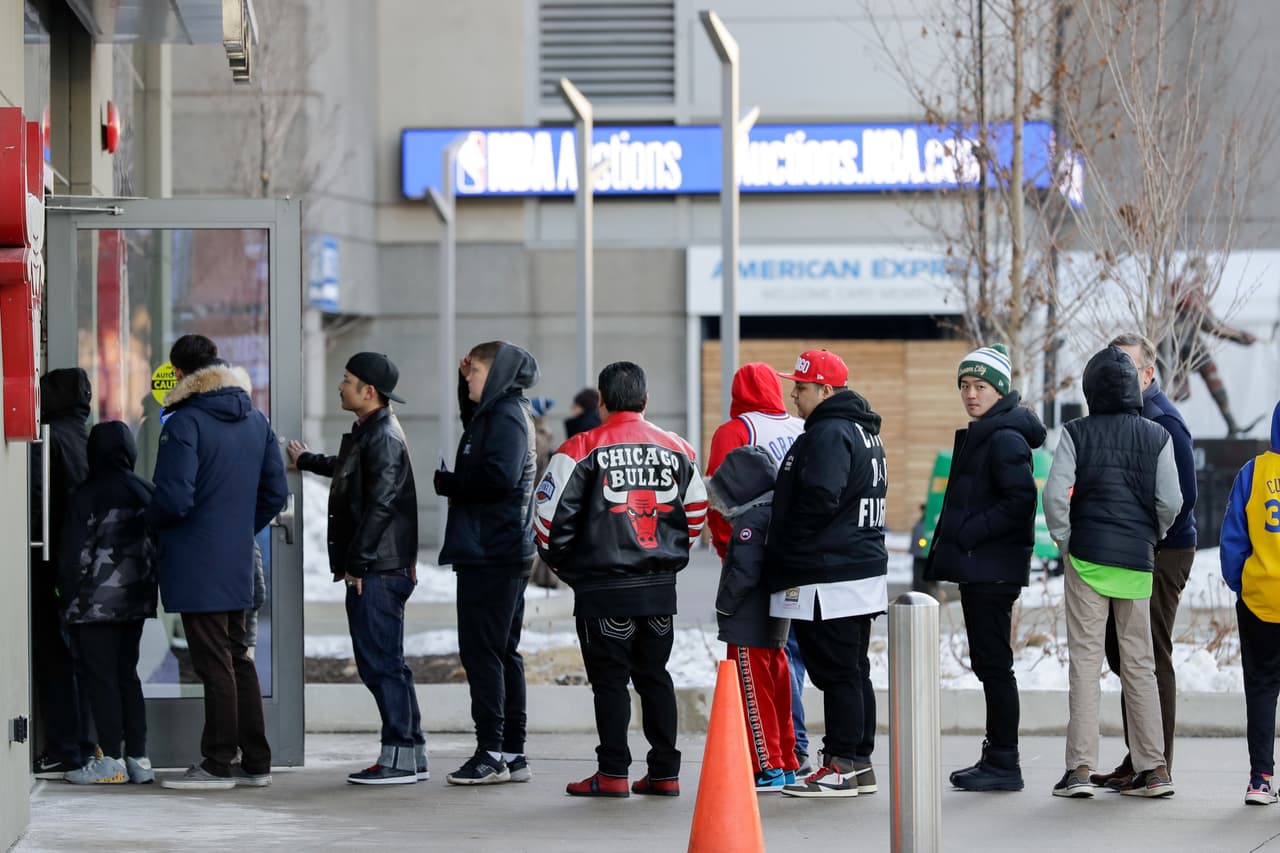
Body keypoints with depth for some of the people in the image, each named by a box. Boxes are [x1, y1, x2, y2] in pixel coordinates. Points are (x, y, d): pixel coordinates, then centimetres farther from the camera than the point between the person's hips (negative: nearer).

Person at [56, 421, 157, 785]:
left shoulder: (87, 496, -12)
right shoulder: (146, 492, 6)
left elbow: (75, 554, -11)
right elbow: (158, 544, 11)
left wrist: (70, 594, 0)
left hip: (96, 604, -6)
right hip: (136, 600, 6)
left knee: (100, 677, -2)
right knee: (127, 674, 12)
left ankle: (111, 759, -4)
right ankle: (138, 758, 10)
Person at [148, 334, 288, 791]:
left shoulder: (184, 423, -15)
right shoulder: (255, 420, 9)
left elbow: (174, 499, -21)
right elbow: (275, 493, 11)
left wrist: (147, 520, -2)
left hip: (197, 564, -7)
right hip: (238, 564, 7)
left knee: (213, 663, -2)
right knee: (237, 658, 15)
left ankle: (218, 764, 4)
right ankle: (255, 762, 18)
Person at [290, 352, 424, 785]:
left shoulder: (383, 438, -14)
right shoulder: (367, 434, 18)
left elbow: (379, 505, -21)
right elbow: (347, 469, 40)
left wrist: (357, 562, -18)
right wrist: (307, 460, 57)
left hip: (377, 571, -10)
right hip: (374, 570, 10)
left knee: (380, 663, -8)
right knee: (383, 663, 12)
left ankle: (400, 757, -6)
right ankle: (411, 756, 15)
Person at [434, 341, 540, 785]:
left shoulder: (506, 416, -14)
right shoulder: (500, 412, 16)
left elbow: (500, 476, -25)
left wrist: (447, 483, -12)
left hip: (489, 555, -10)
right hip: (508, 553, 10)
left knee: (481, 652, -8)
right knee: (503, 652, 13)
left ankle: (492, 753, -8)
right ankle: (513, 753, 17)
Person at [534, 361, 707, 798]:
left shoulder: (582, 449, -8)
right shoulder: (677, 450, 7)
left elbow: (549, 515, -9)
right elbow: (697, 513, 15)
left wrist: (565, 564, 6)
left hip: (603, 586, -4)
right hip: (661, 587, 4)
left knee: (609, 679, 2)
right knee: (655, 676, 12)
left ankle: (613, 773, 2)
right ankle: (665, 773, 13)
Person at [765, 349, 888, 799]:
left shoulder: (829, 434, -16)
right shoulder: (862, 430, 17)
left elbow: (818, 501, -26)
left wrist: (783, 554, -12)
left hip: (828, 578, -11)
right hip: (863, 570, 11)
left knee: (835, 673, -6)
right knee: (853, 670, 14)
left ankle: (841, 767, -4)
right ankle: (859, 763, 19)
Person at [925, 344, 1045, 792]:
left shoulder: (1005, 438, -13)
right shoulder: (981, 434, 18)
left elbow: (1020, 502, -22)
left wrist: (967, 533, -18)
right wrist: (956, 535, 12)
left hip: (992, 569, -10)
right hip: (978, 568, 10)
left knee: (993, 663, -8)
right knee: (988, 663, 14)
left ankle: (1004, 764, -5)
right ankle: (997, 758, 20)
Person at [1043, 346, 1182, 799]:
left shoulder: (1077, 433, -3)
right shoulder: (1157, 437, 2)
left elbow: (1055, 494, -11)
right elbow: (1170, 502, -3)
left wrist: (1065, 541, 2)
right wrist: (1149, 540, 14)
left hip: (1087, 557, -2)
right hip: (1137, 562, 2)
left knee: (1085, 659, 1)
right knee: (1139, 662, 8)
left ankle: (1081, 767, -4)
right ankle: (1153, 767, 7)